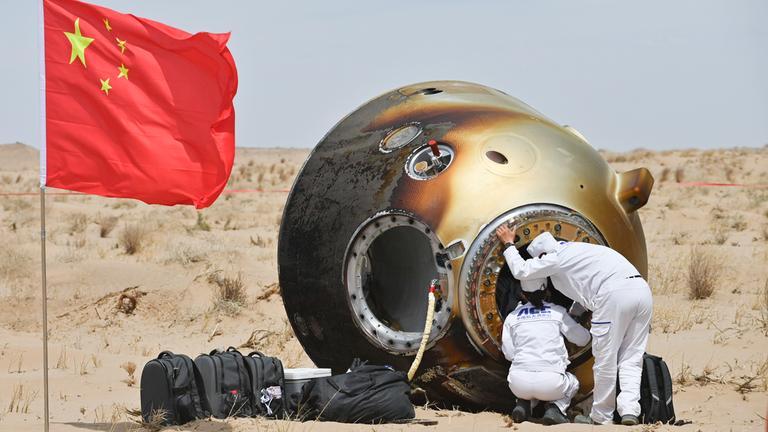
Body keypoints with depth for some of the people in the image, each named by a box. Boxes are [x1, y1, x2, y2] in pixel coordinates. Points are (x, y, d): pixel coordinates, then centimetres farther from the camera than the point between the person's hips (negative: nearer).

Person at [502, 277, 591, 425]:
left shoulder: (512, 317, 12)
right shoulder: (558, 312, 9)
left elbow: (509, 354, 12)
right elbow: (583, 339, 17)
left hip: (518, 384, 2)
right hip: (550, 383, -2)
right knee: (572, 383, 32)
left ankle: (523, 403, 9)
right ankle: (555, 408, 3)